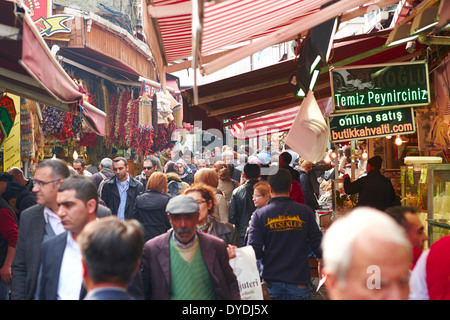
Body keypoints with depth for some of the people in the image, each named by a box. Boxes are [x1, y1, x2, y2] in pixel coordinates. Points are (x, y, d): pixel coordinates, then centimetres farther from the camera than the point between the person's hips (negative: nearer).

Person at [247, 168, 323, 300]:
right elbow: (317, 243, -3)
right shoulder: (305, 211, -6)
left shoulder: (259, 215, -8)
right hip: (299, 282, 0)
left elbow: (254, 251, -12)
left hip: (271, 283, 0)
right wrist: (321, 260, 16)